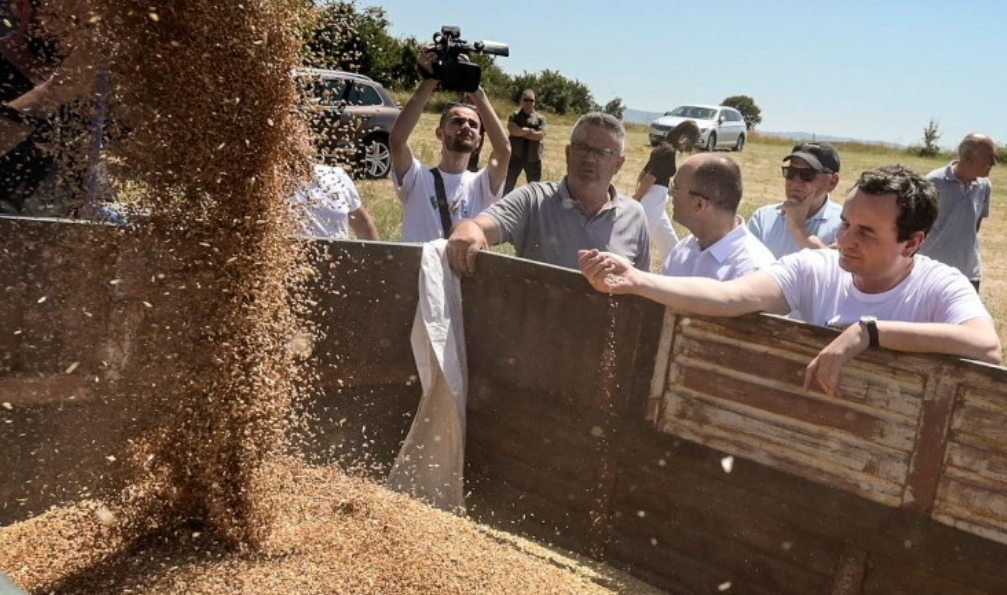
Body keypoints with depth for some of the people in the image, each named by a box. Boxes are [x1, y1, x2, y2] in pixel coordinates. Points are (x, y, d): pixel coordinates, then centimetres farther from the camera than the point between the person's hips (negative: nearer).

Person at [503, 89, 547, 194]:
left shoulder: (540, 118, 2)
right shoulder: (515, 115, 1)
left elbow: (540, 135, -13)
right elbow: (512, 130, -17)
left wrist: (521, 132, -12)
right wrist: (530, 131, -17)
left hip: (533, 157, 1)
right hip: (516, 155, -1)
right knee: (508, 184, 6)